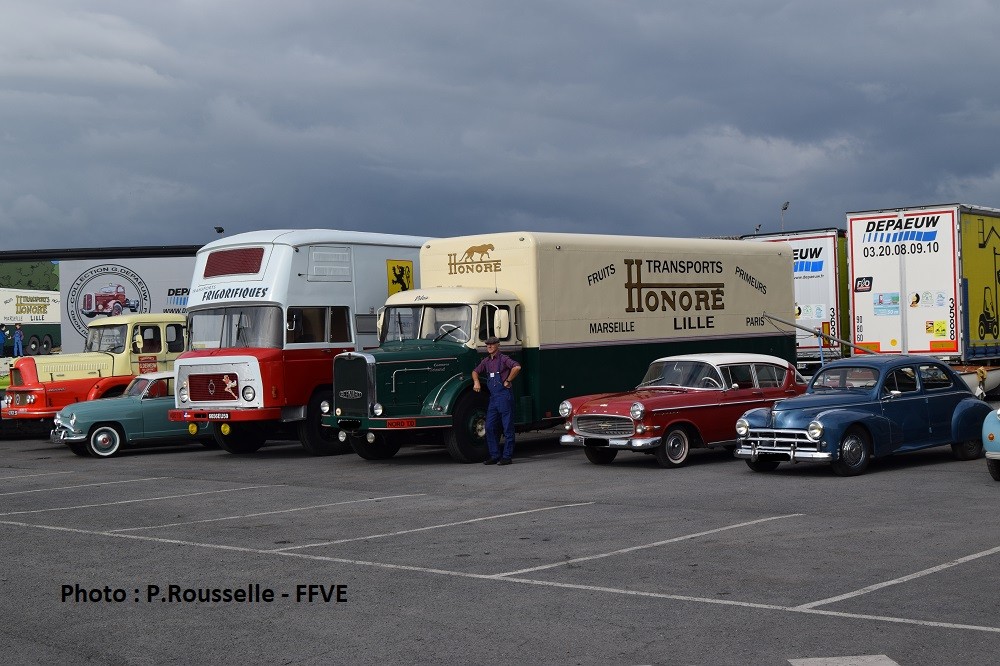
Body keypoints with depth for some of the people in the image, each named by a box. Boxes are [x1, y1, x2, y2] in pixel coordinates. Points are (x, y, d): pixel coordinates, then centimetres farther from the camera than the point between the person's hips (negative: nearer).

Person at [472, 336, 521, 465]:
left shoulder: (503, 359, -8)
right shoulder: (486, 361, 15)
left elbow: (517, 367, -25)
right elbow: (475, 371, 28)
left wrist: (508, 381, -17)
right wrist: (476, 381, 7)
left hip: (504, 396, -8)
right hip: (493, 398, 8)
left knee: (507, 428, -1)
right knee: (490, 428, 6)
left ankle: (507, 456, 2)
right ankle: (494, 456, 13)